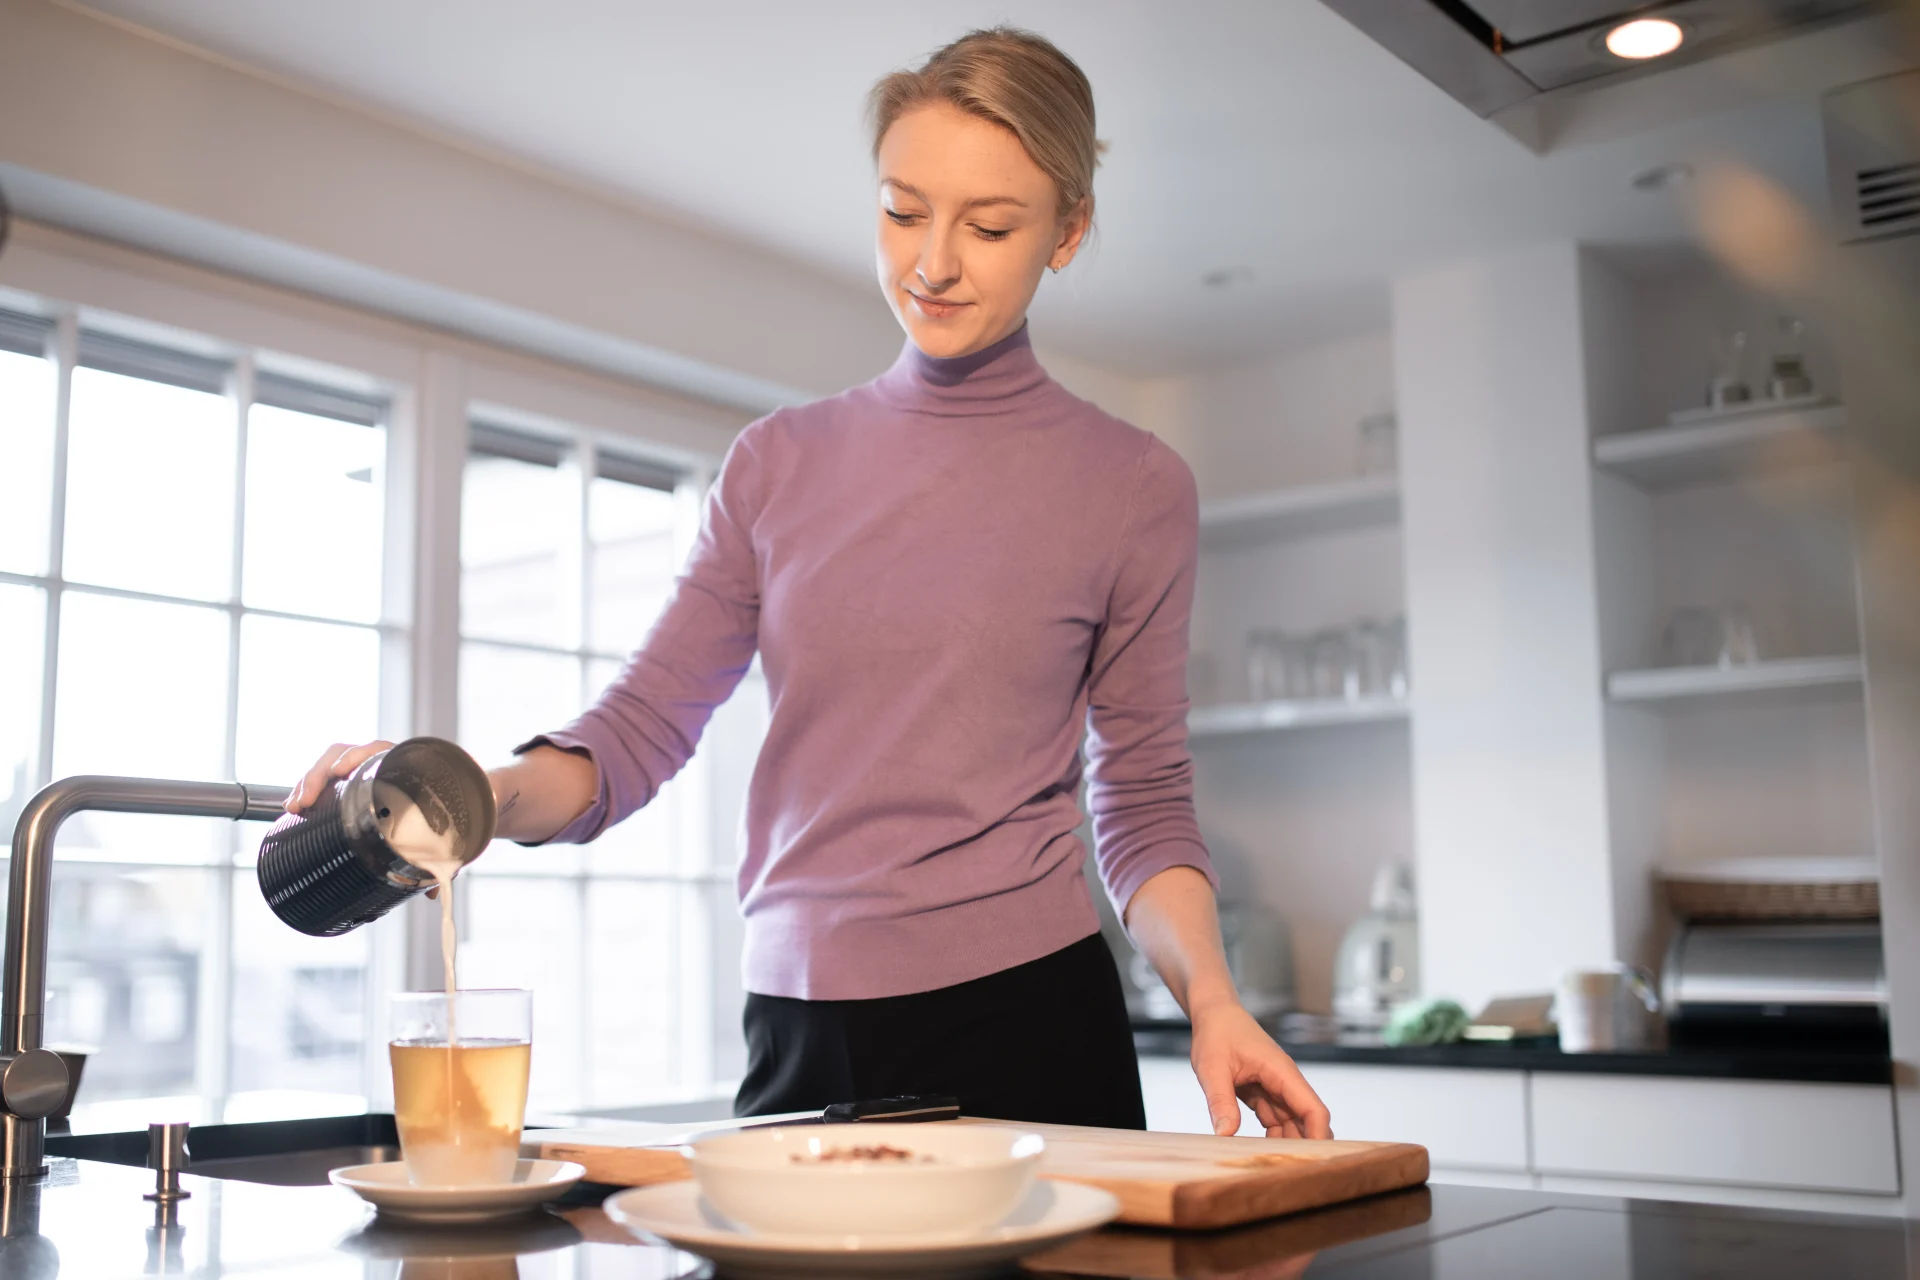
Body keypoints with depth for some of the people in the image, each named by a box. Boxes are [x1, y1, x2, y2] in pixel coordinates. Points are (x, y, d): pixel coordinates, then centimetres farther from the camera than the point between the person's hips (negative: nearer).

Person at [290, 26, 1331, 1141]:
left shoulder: (1133, 486, 0)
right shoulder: (779, 463, 7)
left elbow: (1146, 803, 3)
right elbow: (642, 726, 2)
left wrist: (1211, 995, -13)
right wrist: (481, 796, -17)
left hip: (1025, 1020, -2)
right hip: (799, 1041, 3)